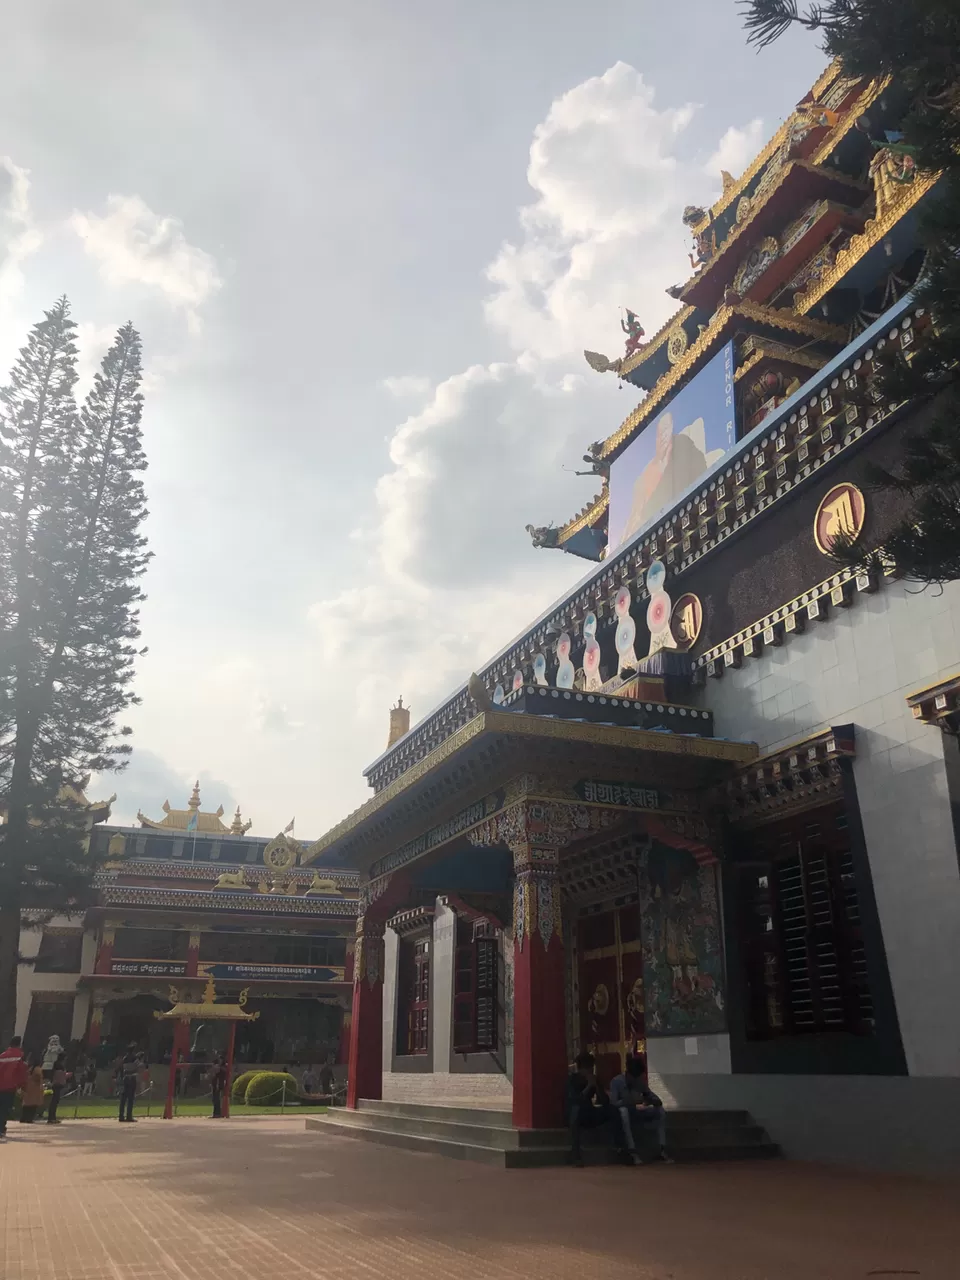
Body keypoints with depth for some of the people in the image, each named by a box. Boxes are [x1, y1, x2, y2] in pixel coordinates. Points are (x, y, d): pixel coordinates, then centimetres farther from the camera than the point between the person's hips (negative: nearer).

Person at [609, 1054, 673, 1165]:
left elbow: (657, 1100, 4)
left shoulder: (641, 1082, 4)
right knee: (623, 1110, -38)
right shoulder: (616, 1081, -11)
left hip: (638, 1115, 5)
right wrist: (633, 1105, -34)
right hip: (624, 1114, -5)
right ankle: (632, 1152, -41)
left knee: (660, 1110, -13)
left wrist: (651, 1101, -22)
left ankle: (662, 1151, -21)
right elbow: (613, 1103, -24)